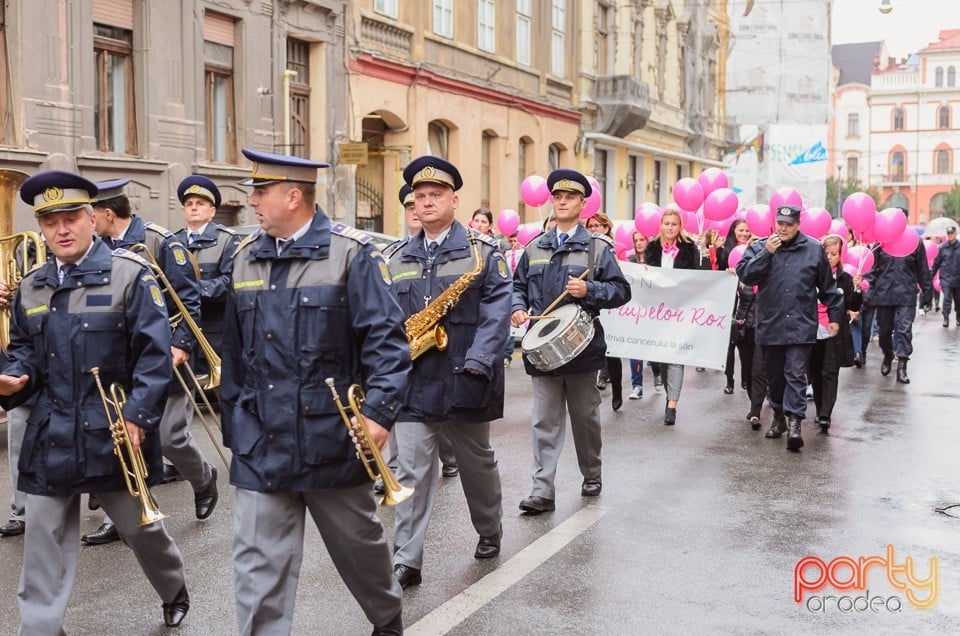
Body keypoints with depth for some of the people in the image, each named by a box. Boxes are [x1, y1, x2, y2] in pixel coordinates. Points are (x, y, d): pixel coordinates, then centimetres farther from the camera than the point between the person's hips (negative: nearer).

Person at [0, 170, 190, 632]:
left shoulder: (130, 274, -8)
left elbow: (154, 352, -12)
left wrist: (137, 415, -19)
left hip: (114, 432, -4)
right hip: (49, 436, 4)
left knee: (140, 526, 12)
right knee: (43, 540, 6)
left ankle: (174, 592, 39)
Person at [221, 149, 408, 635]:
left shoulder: (351, 253, -8)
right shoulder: (244, 257, 8)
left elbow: (386, 337, -11)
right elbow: (234, 349, 13)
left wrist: (379, 409, -21)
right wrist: (233, 425, 13)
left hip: (331, 439, -3)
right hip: (261, 444, 4)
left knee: (358, 542, 16)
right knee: (257, 562, 3)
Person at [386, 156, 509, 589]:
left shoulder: (483, 251, -2)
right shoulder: (398, 259, 11)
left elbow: (496, 314, -10)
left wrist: (477, 364, -20)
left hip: (463, 384, -2)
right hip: (412, 383, 2)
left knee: (477, 464, 15)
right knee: (411, 471, 0)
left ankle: (490, 533, 37)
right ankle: (407, 562, 5)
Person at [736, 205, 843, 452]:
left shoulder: (814, 249, 6)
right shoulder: (759, 247, 6)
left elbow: (828, 286, 12)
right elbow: (744, 274, -8)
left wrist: (834, 316, 13)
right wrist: (766, 253, -15)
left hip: (801, 326, -2)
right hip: (770, 325, 2)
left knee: (796, 374, -8)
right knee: (774, 374, 12)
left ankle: (794, 422, -11)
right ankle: (778, 416, 28)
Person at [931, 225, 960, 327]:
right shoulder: (942, 247, 0)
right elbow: (936, 263, 5)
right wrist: (931, 276, 3)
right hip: (946, 278, -2)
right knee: (947, 298, -11)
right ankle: (946, 318, -5)